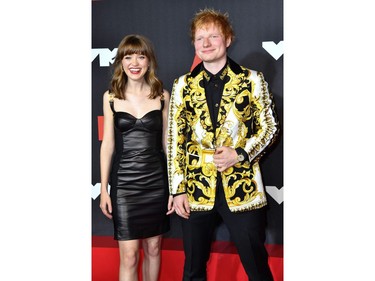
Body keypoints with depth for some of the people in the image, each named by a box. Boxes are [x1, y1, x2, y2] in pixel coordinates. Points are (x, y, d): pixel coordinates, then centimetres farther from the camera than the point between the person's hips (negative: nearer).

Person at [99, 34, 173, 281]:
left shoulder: (162, 96, 1)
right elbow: (108, 144, 3)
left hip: (156, 181, 1)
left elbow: (167, 143, 4)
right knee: (129, 256, -2)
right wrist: (104, 188, 2)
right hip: (124, 182, -1)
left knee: (153, 249, 11)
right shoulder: (111, 97, 1)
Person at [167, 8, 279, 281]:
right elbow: (175, 139, 5)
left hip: (242, 188, -2)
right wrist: (177, 190, 0)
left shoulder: (252, 80, 2)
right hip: (196, 189, 2)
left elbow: (269, 127, 4)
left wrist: (240, 154, -12)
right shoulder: (183, 85, 6)